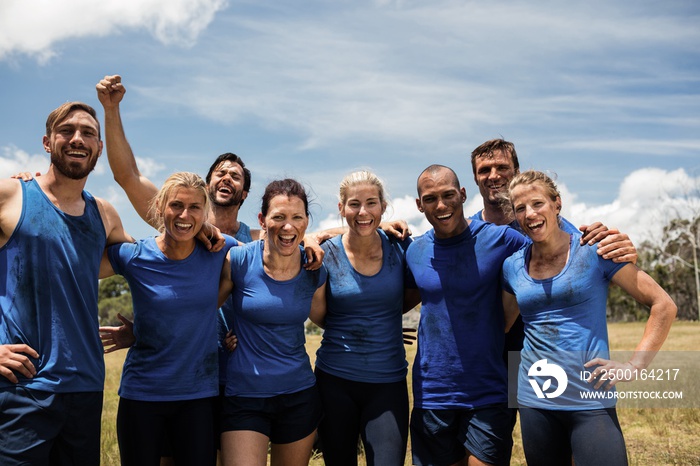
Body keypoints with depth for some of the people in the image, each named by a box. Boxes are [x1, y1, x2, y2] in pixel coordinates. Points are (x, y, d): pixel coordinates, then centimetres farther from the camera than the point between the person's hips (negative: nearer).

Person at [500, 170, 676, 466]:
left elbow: (663, 305, -3)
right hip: (534, 401, 4)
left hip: (590, 402, -3)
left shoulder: (593, 251, -5)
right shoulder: (512, 266, 5)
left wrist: (633, 366, -11)